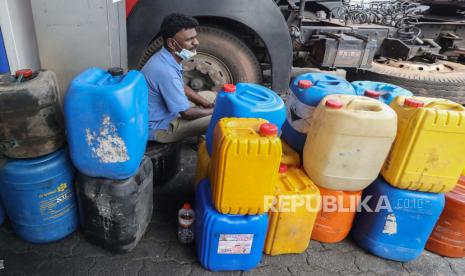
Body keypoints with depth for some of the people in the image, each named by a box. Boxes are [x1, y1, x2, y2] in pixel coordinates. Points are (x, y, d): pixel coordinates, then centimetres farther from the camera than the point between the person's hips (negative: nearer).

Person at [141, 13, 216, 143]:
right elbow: (187, 113, -26)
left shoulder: (167, 58, -3)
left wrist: (206, 103, 2)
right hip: (159, 127, -10)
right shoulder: (165, 71, -32)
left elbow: (182, 88, 13)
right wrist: (216, 110, -11)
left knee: (210, 95, 14)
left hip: (166, 110, 10)